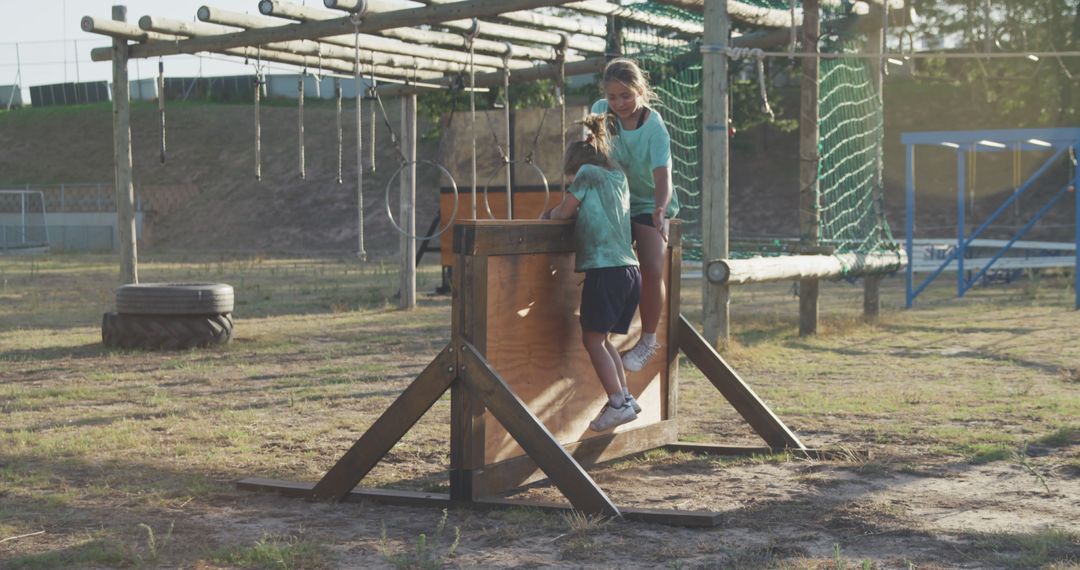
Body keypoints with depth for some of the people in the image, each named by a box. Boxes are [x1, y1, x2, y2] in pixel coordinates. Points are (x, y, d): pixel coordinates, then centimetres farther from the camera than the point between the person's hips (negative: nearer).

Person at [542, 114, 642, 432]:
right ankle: (624, 397, 13)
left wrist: (550, 213, 24)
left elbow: (563, 213, 4)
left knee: (592, 340, -1)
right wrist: (561, 211, 23)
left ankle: (619, 404, -4)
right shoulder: (618, 177, 20)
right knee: (602, 339, 17)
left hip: (605, 269, -8)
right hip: (631, 271, 8)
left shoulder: (588, 172, 1)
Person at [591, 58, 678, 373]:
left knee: (653, 270, -13)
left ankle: (648, 340, 4)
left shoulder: (655, 128, -23)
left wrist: (660, 208, -51)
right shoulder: (601, 111, -12)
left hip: (648, 203, -3)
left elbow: (663, 176, -34)